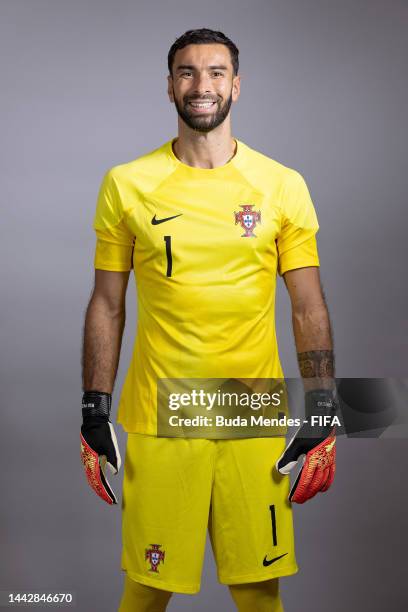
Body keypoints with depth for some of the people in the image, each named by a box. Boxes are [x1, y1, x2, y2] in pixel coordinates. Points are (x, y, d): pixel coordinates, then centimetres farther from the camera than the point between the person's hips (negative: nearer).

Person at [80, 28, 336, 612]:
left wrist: (322, 418, -1)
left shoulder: (283, 186, 2)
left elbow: (309, 308, 4)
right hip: (158, 418, 0)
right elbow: (107, 306, 6)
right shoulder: (127, 185, 2)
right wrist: (94, 414, 3)